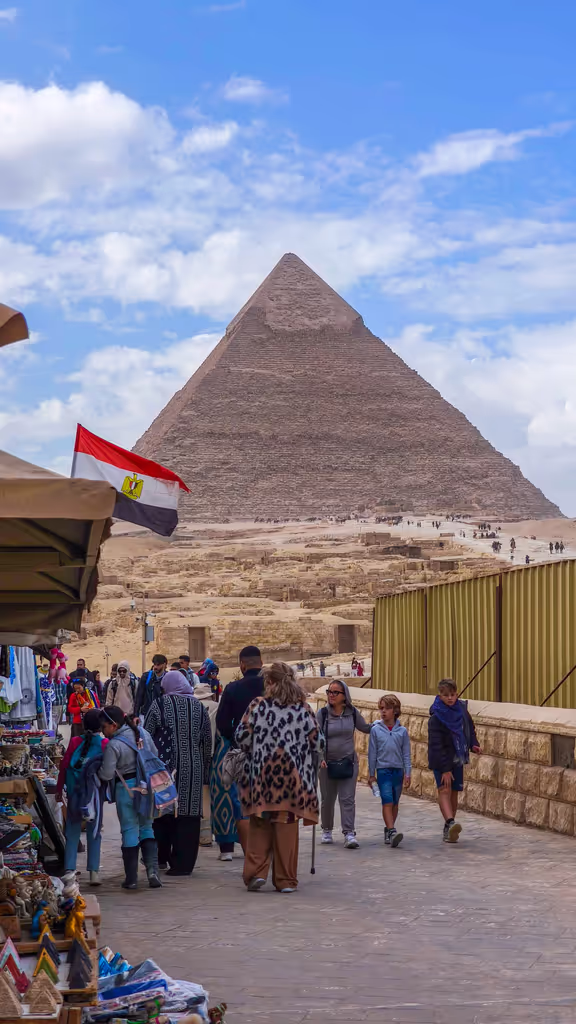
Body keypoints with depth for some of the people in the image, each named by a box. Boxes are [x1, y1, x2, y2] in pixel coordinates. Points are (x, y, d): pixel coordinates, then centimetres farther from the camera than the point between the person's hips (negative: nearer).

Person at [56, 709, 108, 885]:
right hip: (94, 790, -1)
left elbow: (64, 765, -1)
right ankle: (94, 872, 4)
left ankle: (69, 869, 4)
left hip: (74, 790, 1)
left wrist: (59, 789, 8)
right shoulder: (105, 744, -7)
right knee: (94, 831, 8)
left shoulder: (75, 742, -3)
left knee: (73, 829, 8)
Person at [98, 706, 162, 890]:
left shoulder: (113, 745, -18)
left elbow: (106, 774, -17)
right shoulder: (143, 733, 2)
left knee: (129, 830, 4)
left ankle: (131, 878, 9)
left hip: (126, 789, -5)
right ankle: (152, 869, -2)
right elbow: (155, 756, 12)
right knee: (146, 827, 14)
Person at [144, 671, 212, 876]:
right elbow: (207, 743, 10)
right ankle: (184, 862, 2)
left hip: (166, 767, -2)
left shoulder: (160, 705, -4)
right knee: (189, 816, 3)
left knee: (161, 813, 12)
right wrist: (204, 771, 17)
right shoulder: (199, 707, 7)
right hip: (193, 770, 2)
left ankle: (160, 857, 17)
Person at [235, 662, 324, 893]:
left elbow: (242, 737, -4)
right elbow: (318, 742, 1)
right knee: (287, 826, 6)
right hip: (292, 777, 1)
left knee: (259, 825, 10)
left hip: (262, 774, -1)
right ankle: (285, 880, 8)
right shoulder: (303, 708, 0)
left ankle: (256, 872, 0)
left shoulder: (258, 705, -3)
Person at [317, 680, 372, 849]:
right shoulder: (322, 714, -5)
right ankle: (327, 830, 29)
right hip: (327, 764, 0)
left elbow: (365, 728, 17)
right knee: (327, 799, 10)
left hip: (348, 762, 0)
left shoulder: (352, 713, 0)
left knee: (348, 799, -8)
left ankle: (349, 833, -11)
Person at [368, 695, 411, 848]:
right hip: (383, 770, -2)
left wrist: (407, 774, 3)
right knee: (387, 802, -12)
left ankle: (388, 828, 22)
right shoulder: (376, 730, 0)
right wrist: (371, 774, 6)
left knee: (395, 803, 10)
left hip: (398, 770, 2)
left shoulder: (402, 731, 3)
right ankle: (392, 831, -19)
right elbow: (372, 753, 5)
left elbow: (406, 754, 7)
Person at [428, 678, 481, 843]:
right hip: (441, 761, -6)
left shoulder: (461, 708, 0)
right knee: (444, 789, -20)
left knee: (454, 792, 7)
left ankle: (448, 830, 15)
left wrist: (473, 744, -2)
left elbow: (469, 727, 17)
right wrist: (445, 769, -22)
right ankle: (450, 823, -38)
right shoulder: (436, 717, -18)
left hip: (457, 759, 6)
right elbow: (437, 745, -19)